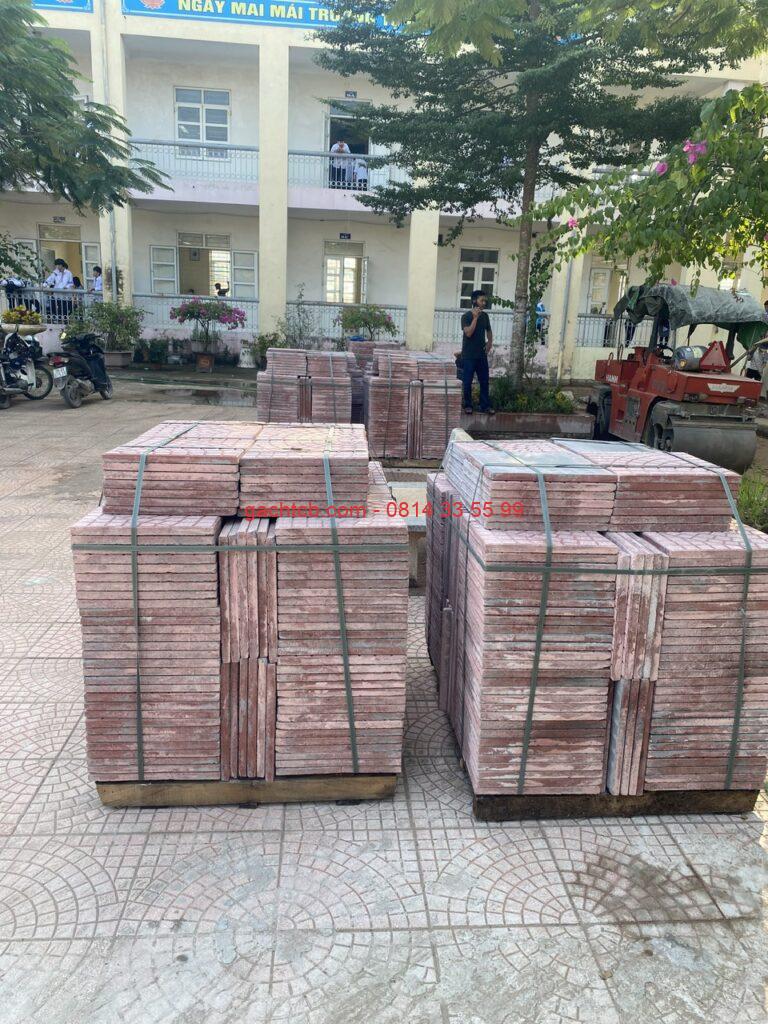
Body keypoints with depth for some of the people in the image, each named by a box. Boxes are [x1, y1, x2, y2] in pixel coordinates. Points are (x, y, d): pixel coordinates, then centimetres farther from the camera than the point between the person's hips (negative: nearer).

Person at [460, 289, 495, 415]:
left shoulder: (485, 316, 7)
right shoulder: (467, 316, -10)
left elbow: (488, 331, 22)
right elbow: (468, 333, -22)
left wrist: (490, 342, 5)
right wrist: (475, 317, -22)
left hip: (482, 354, 5)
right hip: (468, 355, -5)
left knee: (484, 381, 7)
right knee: (468, 382, 2)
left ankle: (485, 405, 15)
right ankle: (468, 405, 15)